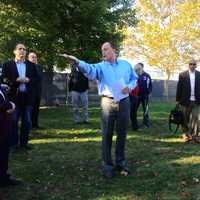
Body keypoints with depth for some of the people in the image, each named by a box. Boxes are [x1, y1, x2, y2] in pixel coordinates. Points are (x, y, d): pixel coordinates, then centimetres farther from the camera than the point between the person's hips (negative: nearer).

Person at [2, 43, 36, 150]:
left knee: (27, 121, 7)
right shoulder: (7, 65, 4)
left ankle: (24, 142, 17)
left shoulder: (31, 65, 11)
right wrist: (17, 80, -17)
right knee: (13, 121, 4)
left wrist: (28, 80, -12)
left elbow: (36, 79, 6)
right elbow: (5, 79, -5)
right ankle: (13, 143, 14)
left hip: (28, 96, 2)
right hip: (14, 96, -2)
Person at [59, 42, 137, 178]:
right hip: (108, 102, -2)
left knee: (122, 133, 10)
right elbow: (89, 69, -21)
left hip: (124, 101, 2)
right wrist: (77, 61, -41)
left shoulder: (126, 64, 10)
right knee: (107, 134, 0)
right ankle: (108, 164, 11)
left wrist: (130, 86, -6)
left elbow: (134, 78, 18)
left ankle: (121, 161, 25)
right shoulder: (101, 66, 1)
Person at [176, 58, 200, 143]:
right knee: (185, 119, 7)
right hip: (185, 101, 0)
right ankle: (185, 135, 16)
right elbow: (179, 88, 1)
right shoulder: (182, 75, 2)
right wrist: (178, 99, -1)